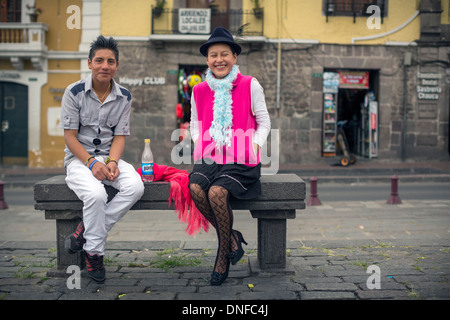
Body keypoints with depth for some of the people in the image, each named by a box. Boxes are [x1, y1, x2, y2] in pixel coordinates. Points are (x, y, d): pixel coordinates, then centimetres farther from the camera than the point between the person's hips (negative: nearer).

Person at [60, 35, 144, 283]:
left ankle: (86, 230, -13)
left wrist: (112, 162, -16)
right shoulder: (74, 92, -4)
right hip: (79, 158, -3)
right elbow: (70, 136, -7)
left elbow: (119, 136, 4)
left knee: (135, 187, -27)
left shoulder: (124, 97, 5)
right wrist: (92, 163, -20)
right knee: (96, 194, -34)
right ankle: (94, 252, -13)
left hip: (110, 158, 4)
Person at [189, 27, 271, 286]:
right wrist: (199, 145, 4)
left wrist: (254, 147, -8)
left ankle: (224, 254, -7)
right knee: (196, 188, -27)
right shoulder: (199, 91, 13)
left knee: (217, 192, -29)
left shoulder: (250, 85, 3)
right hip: (209, 158, 4)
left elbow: (264, 122, 7)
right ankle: (232, 237, -5)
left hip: (241, 161, -3)